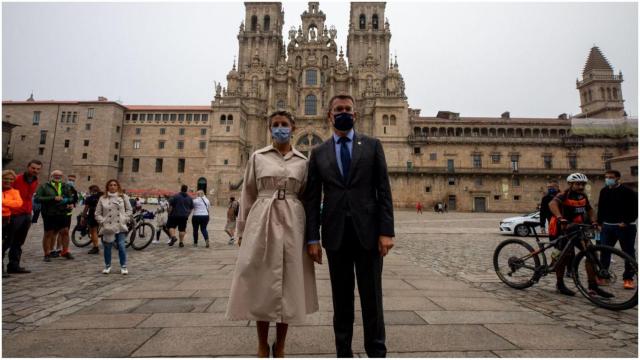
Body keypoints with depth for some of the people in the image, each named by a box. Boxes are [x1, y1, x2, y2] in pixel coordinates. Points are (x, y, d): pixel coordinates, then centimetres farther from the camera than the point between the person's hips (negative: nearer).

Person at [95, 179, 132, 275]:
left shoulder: (123, 197, 4)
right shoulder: (102, 198, 3)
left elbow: (129, 210, 7)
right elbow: (97, 214, 6)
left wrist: (124, 219, -4)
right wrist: (103, 221, -6)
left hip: (120, 227, -1)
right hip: (107, 228, 1)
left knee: (121, 246, -3)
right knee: (107, 248, 9)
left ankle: (123, 266, 10)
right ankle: (107, 266, 28)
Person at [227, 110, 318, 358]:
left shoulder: (302, 161, 7)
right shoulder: (257, 157, 6)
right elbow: (248, 195, 7)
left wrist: (309, 233, 5)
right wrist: (242, 230, 4)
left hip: (292, 223, 1)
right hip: (262, 221, 0)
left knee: (289, 282, 5)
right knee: (261, 281, 4)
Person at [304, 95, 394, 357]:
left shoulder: (372, 145, 5)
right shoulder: (318, 153, 8)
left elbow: (384, 190, 1)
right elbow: (312, 198, 5)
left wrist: (387, 231, -7)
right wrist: (312, 238, -2)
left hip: (368, 231, -1)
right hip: (335, 234, 1)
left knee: (372, 297, 8)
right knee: (341, 298, 11)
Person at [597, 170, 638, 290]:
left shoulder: (628, 192, -7)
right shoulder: (604, 191, 8)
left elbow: (635, 208, -9)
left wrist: (626, 222, -15)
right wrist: (600, 222, 8)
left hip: (624, 226, -4)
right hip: (607, 226, 5)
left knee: (628, 252, 4)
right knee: (604, 252, 4)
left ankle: (628, 278, 12)